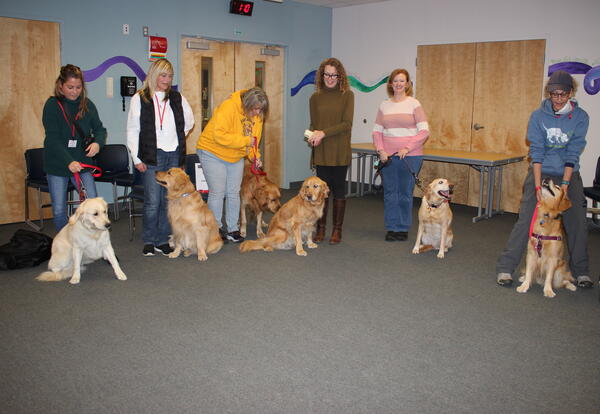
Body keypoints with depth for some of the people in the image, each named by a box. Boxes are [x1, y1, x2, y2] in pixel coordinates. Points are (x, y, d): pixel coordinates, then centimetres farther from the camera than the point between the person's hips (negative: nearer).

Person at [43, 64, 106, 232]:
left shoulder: (87, 105, 2)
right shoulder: (52, 105, -8)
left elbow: (99, 128, 7)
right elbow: (53, 138, -16)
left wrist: (97, 142, -17)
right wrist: (69, 161, -28)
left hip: (82, 162, 2)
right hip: (57, 164, -2)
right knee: (59, 210, 5)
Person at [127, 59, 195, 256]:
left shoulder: (177, 98, 11)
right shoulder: (139, 99, 0)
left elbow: (189, 121, 24)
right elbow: (132, 131, -2)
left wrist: (178, 138, 13)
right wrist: (137, 158, -6)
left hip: (174, 156, 4)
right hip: (152, 156, -3)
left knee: (169, 200, 4)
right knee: (152, 201, -5)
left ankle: (163, 241, 14)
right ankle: (149, 242, 9)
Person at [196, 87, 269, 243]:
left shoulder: (257, 115, -3)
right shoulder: (228, 107, -26)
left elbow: (254, 138, 6)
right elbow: (219, 135, -34)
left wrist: (255, 156, -11)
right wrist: (245, 141, -30)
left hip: (236, 157, 6)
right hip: (213, 153, -6)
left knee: (234, 193, 8)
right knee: (217, 193, -5)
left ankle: (233, 229, 17)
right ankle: (216, 229, 7)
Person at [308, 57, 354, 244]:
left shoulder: (347, 95, 0)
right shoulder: (315, 97, 9)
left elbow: (347, 124, -8)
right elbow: (313, 124, 13)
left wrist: (324, 133, -16)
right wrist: (312, 135, -10)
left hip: (340, 152, -2)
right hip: (321, 152, 2)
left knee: (339, 190, 5)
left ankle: (337, 230, 14)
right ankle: (320, 228, 16)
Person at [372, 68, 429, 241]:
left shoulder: (414, 104, -1)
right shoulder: (384, 105, 9)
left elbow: (424, 131, -5)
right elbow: (377, 131, 10)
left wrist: (407, 148, -14)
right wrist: (380, 150, -4)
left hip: (410, 156, -3)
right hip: (388, 156, 3)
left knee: (405, 193, 2)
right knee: (390, 192, 7)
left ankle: (403, 228, 15)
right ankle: (391, 228, 18)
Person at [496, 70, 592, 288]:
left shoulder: (580, 117, -4)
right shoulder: (538, 116, -6)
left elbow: (573, 154, -9)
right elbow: (536, 151, -10)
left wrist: (564, 185, -16)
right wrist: (538, 186, -17)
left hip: (568, 175, 1)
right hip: (540, 172, -1)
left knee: (577, 223, 2)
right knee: (525, 221, -7)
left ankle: (581, 272, 20)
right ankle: (505, 268, -2)